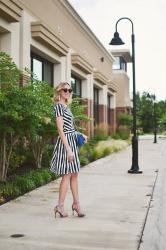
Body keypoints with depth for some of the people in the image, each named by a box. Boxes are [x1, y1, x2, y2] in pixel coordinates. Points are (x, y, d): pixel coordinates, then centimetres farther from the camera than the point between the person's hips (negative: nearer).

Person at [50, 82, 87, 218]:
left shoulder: (66, 107, 16)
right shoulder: (59, 106, -11)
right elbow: (61, 130, -17)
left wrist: (81, 135, 13)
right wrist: (68, 149, -20)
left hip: (72, 141, 9)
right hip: (65, 142, -9)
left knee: (74, 174, 12)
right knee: (67, 175, -3)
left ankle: (76, 203, 21)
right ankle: (60, 206, 8)